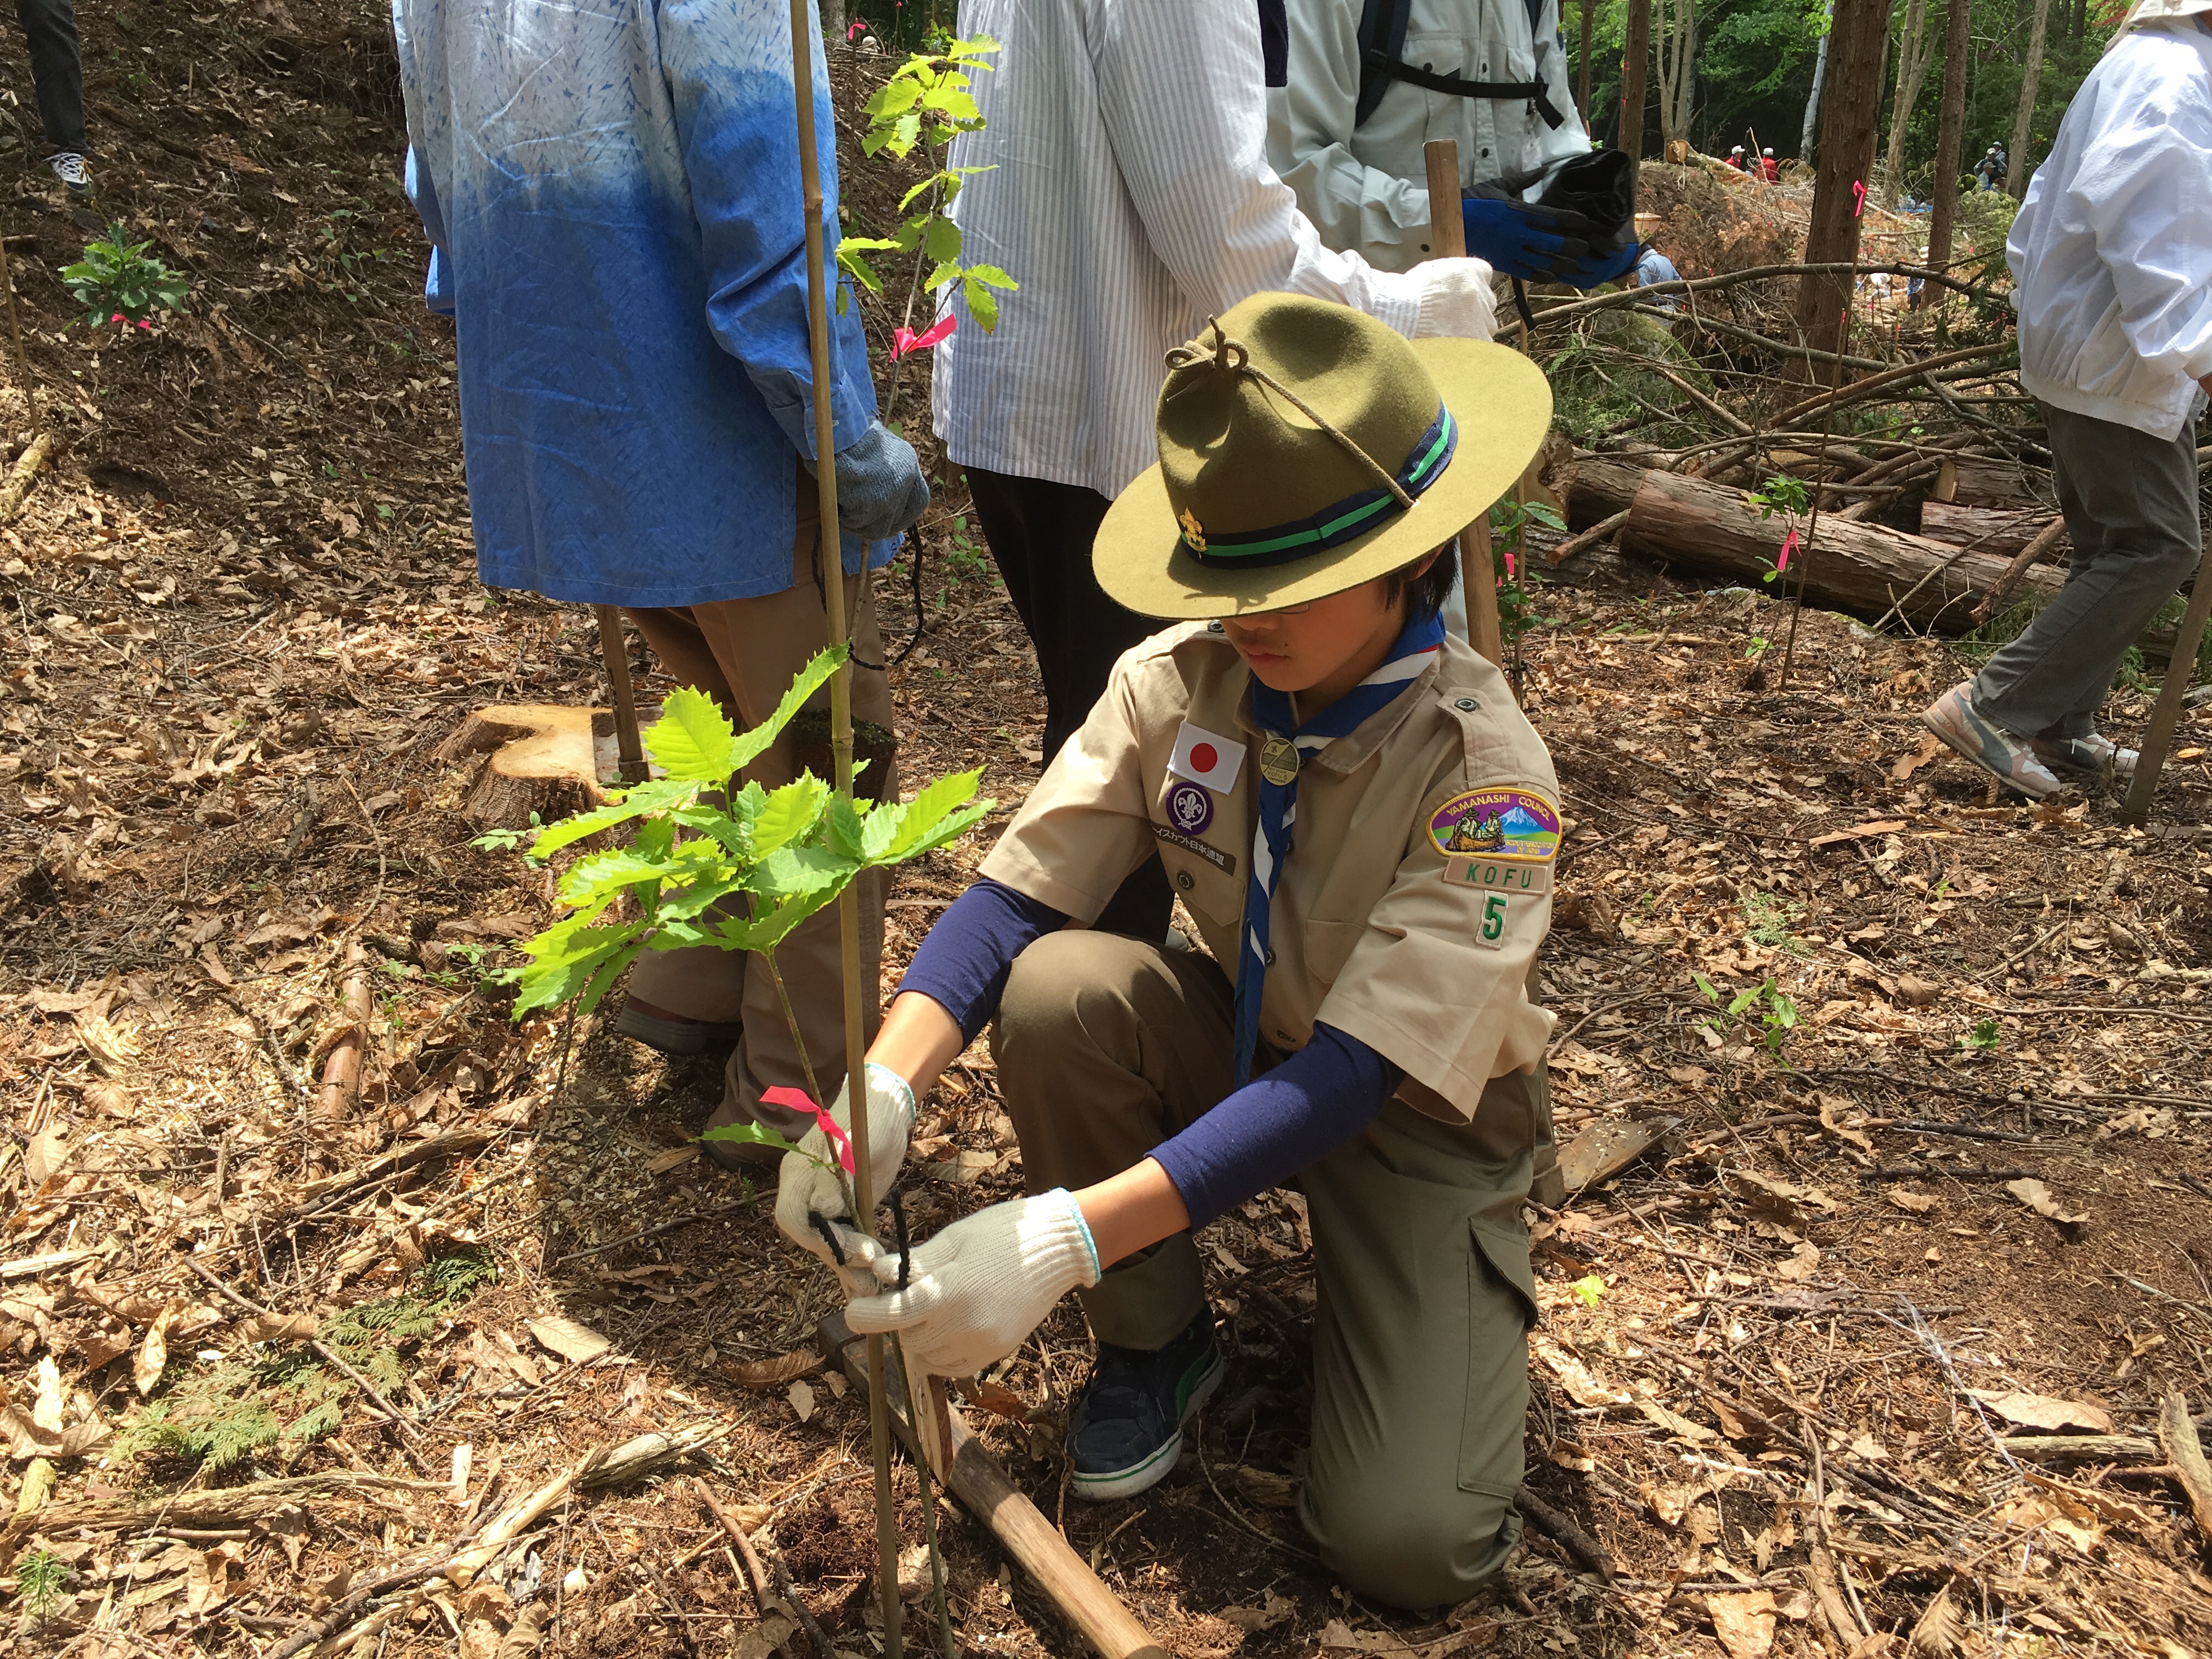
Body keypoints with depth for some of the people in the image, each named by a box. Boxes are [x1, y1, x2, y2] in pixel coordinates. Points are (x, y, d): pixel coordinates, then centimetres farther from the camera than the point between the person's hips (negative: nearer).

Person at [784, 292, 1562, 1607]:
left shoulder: (1484, 771, -31)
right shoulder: (1179, 680, -19)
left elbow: (1349, 1080, -36)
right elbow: (1015, 894, -18)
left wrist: (1067, 1238, -44)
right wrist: (883, 1090, -37)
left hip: (1420, 1110, -4)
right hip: (1244, 1049, 4)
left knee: (1406, 1546, -20)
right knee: (1054, 991, -29)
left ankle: (1469, 1319, 16)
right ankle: (1155, 1342, -3)